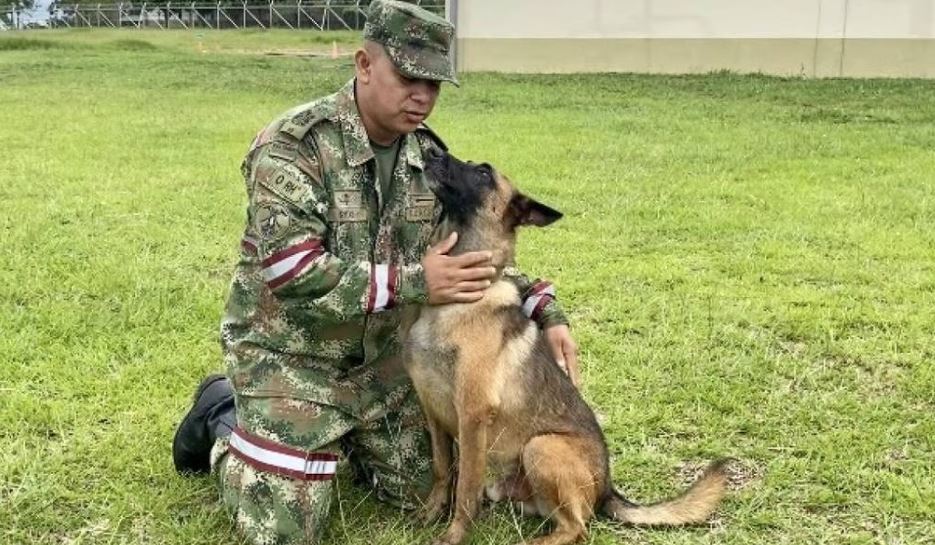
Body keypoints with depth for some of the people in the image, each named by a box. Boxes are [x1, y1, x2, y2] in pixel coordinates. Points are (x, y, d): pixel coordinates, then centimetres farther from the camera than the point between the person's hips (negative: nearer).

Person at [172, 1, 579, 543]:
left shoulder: (430, 154, -2)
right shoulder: (293, 144, -22)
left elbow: (478, 250, 6)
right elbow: (291, 270, -31)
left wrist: (545, 308, -8)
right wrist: (413, 281, -32)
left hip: (382, 352, 6)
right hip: (291, 354, -6)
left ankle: (340, 435, 35)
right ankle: (223, 418, 21)